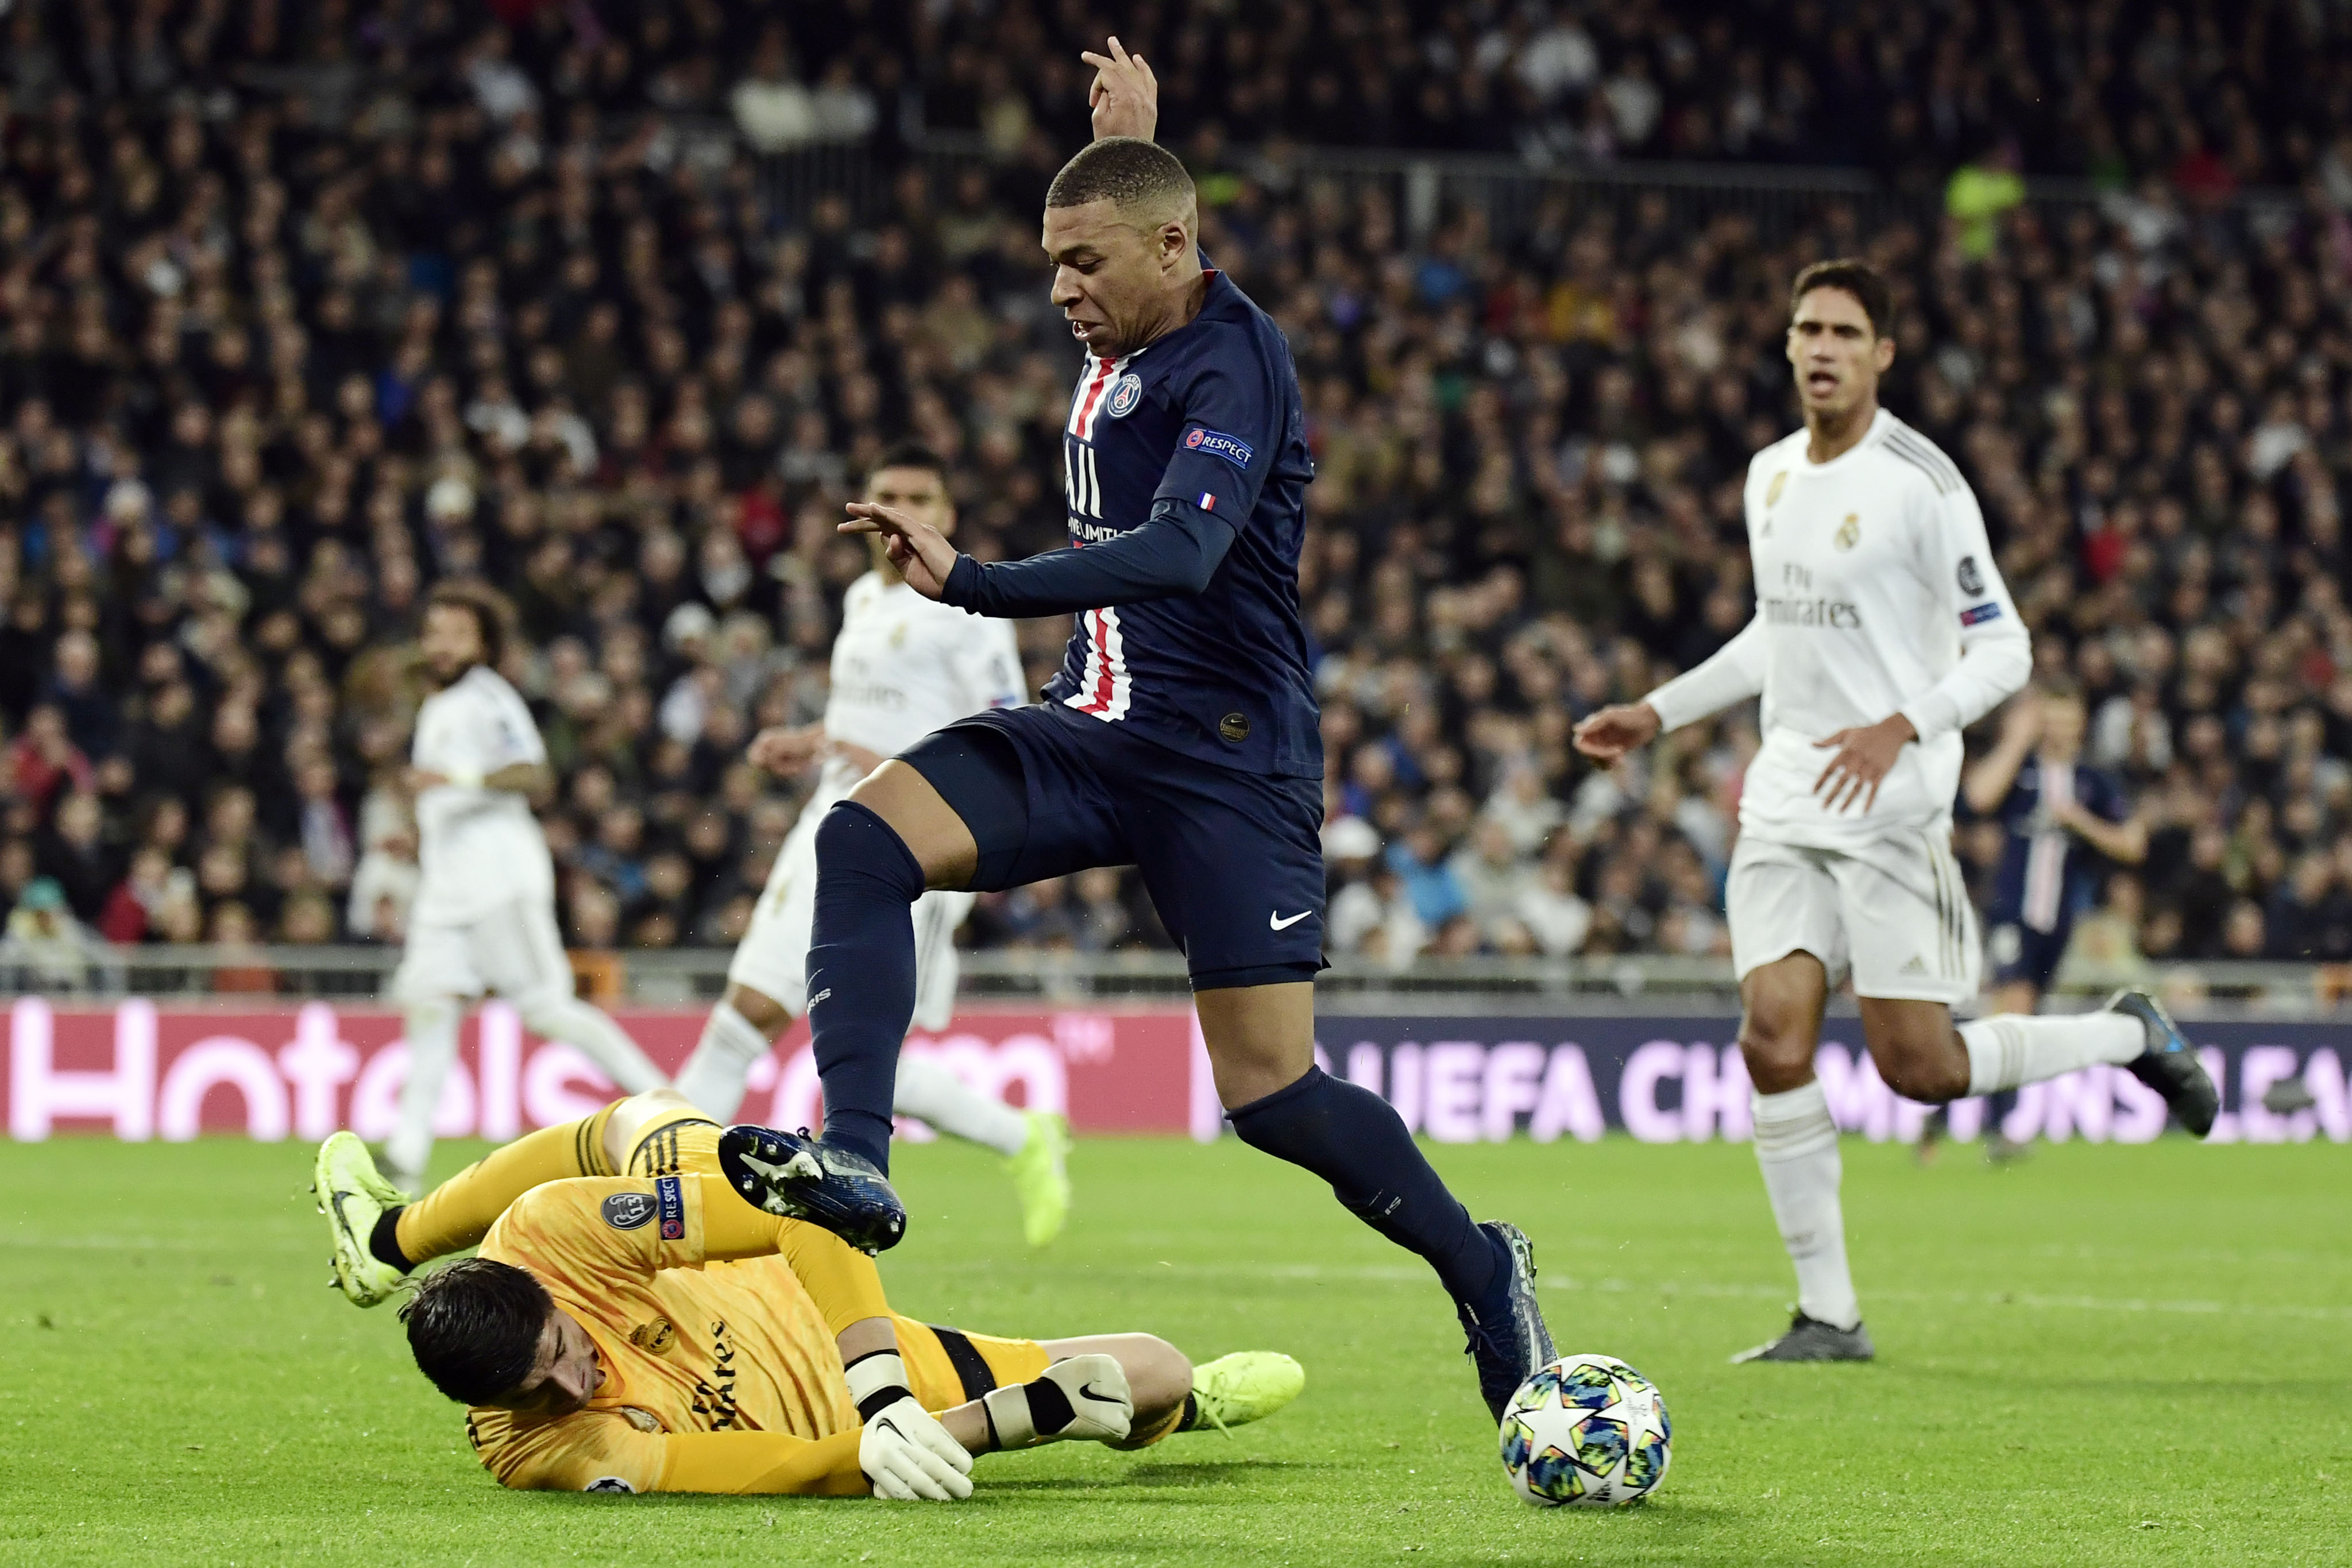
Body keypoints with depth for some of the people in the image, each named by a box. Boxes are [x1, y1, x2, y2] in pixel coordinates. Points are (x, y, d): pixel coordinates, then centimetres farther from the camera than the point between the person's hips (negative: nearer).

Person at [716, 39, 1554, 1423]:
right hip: (1091, 732, 8)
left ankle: (1482, 1271, 14)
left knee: (1274, 1095, -9)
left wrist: (970, 583, -42)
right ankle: (853, 1162, -28)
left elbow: (1179, 554, -35)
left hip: (1223, 762, -8)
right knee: (866, 837, -18)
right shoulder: (1130, 338, 9)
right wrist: (1132, 139, 28)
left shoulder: (1230, 369, -17)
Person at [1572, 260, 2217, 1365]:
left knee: (1919, 1068, -8)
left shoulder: (1920, 482, -10)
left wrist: (1903, 725, -24)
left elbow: (2004, 649, -10)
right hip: (1788, 805, 6)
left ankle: (2132, 1036, 19)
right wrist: (1655, 714, 24)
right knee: (1773, 1037, -10)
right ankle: (1828, 1315, -1)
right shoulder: (1770, 474, 12)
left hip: (1892, 807, -6)